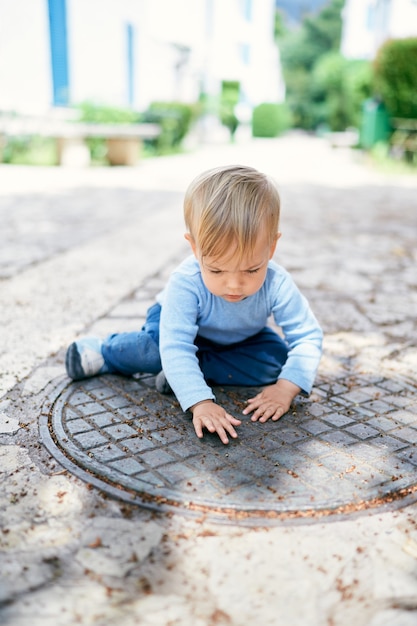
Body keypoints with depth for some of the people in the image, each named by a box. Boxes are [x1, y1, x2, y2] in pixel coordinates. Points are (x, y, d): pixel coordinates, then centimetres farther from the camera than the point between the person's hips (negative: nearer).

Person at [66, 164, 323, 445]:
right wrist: (200, 402, -56)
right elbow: (175, 348, -45)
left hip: (242, 340, 3)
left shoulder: (277, 284, -35)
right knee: (155, 346, -33)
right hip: (182, 322, -3)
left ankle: (181, 374, -21)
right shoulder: (185, 284, -40)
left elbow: (308, 337, -28)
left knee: (277, 358, -23)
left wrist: (286, 388, -41)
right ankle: (104, 351, -2)